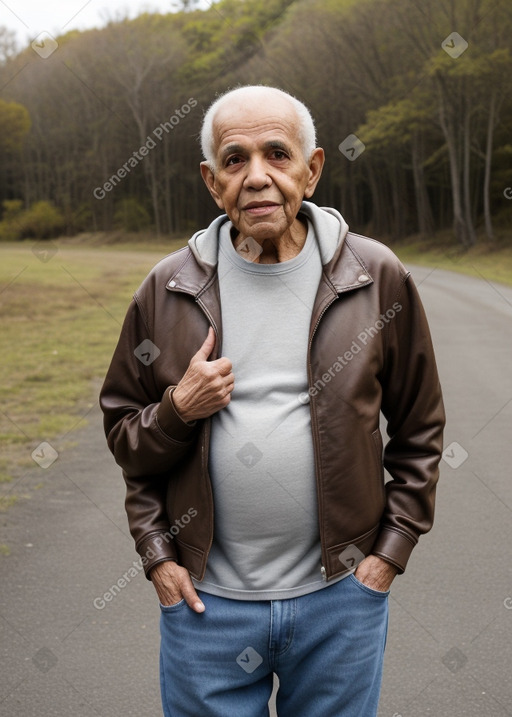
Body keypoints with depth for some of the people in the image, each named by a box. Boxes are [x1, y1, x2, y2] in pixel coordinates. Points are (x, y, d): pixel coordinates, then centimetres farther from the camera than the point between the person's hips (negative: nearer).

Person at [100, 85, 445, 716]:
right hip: (204, 598, 1)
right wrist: (158, 555, -5)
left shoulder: (378, 278, -3)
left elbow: (419, 428, 5)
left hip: (341, 595, 0)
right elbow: (123, 435, 6)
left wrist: (390, 550, 1)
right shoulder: (168, 289, -1)